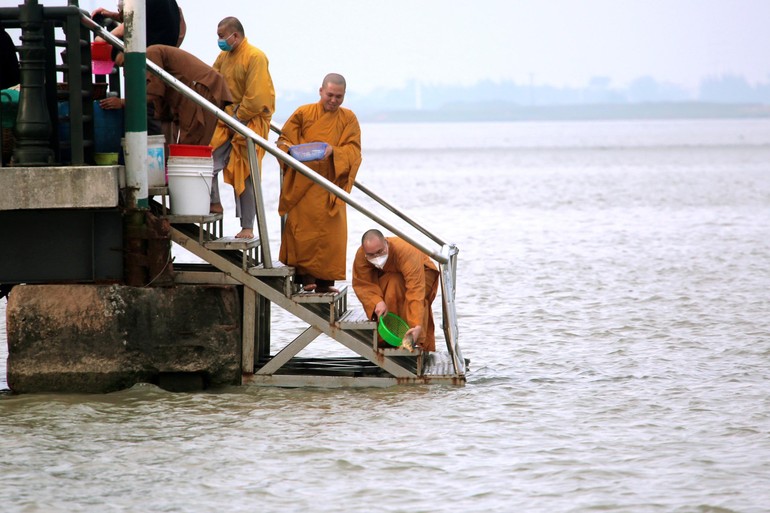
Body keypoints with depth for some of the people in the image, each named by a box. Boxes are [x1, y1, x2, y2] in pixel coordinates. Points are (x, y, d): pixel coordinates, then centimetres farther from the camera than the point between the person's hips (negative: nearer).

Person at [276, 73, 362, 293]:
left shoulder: (348, 119, 8)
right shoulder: (304, 113, 4)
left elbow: (354, 150, -1)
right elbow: (283, 140, 7)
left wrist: (334, 151, -20)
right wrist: (292, 149, -16)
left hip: (330, 187, 2)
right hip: (303, 184, -2)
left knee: (331, 232, -2)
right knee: (304, 230, -7)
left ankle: (324, 281, 3)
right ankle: (305, 277, -4)